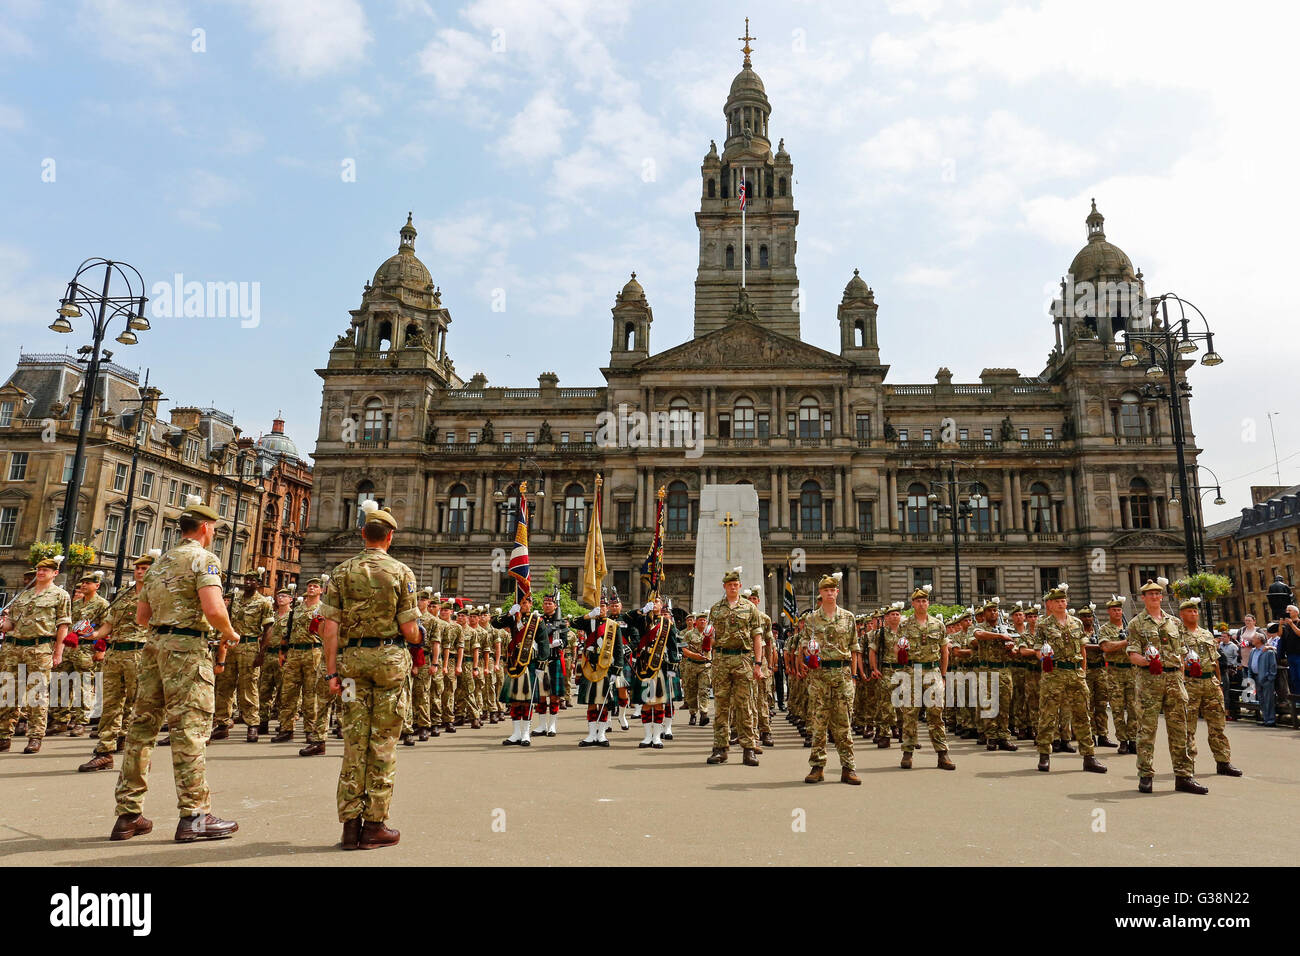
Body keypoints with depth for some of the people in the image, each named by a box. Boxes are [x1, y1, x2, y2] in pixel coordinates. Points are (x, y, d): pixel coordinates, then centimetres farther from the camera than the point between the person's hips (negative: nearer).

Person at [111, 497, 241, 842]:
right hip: (187, 648, -8)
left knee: (143, 725, 11)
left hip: (154, 645, 8)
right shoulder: (203, 558, -7)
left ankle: (128, 814, 17)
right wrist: (229, 633, -3)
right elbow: (213, 609, -20)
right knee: (190, 729, -6)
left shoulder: (160, 563, 18)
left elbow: (141, 616, 21)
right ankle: (194, 816, -3)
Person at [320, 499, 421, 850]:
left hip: (352, 657, 3)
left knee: (354, 739, 8)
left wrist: (332, 671, 2)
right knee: (383, 741, 4)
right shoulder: (401, 571, -3)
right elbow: (408, 629, -7)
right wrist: (418, 636, 16)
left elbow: (329, 626, -1)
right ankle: (375, 824, 9)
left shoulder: (342, 571, 4)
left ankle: (351, 823, 13)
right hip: (389, 657, -3)